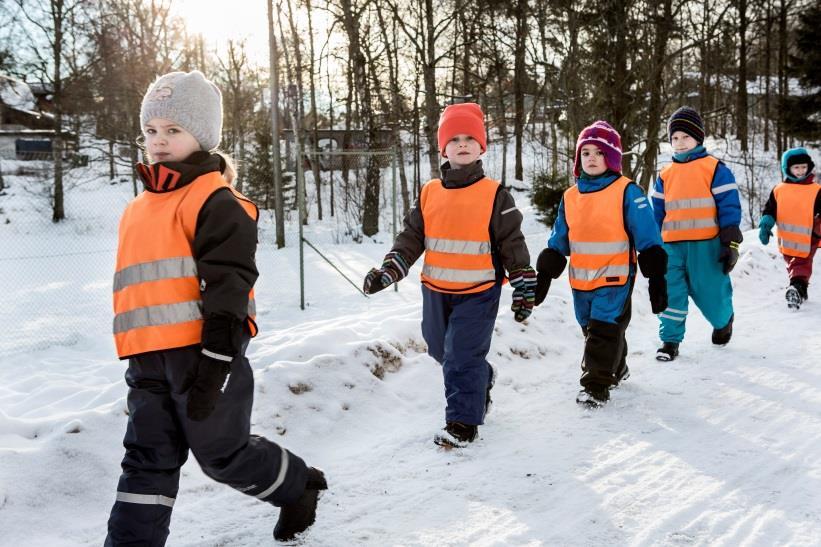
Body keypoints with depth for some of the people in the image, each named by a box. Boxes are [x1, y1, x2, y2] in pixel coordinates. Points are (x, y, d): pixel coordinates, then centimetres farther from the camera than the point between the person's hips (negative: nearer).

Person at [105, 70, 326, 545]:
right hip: (150, 356, 8)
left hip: (202, 349, -7)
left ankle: (298, 487, 30)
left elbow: (229, 286, -15)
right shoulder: (141, 207, 20)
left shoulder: (216, 201, -9)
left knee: (222, 452, 5)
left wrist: (215, 361, -20)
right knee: (147, 460, 7)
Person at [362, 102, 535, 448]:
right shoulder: (429, 193, 3)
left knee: (463, 357, -9)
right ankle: (479, 383, 46)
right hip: (435, 291, 5)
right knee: (443, 350, 19)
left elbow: (513, 245, -4)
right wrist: (387, 271, -7)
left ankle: (462, 422, 2)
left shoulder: (495, 195, -7)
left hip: (478, 292, -5)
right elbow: (411, 238, 6)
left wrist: (524, 290, -5)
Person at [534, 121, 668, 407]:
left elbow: (648, 239, -7)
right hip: (580, 280, 6)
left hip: (615, 279, -6)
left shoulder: (627, 192, -8)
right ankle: (616, 369, 38)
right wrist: (544, 275, 10)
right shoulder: (570, 196, 8)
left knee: (605, 331, -7)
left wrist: (656, 277, -10)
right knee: (592, 330, 17)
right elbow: (558, 242, 14)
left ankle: (596, 385, 1)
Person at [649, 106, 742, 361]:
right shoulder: (665, 175, 14)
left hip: (705, 245, -3)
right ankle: (670, 339, 5)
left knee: (710, 293, 4)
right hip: (671, 246, 4)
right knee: (670, 292, -3)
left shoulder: (714, 168, 0)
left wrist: (730, 244, -8)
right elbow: (657, 212, 19)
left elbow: (729, 207, -3)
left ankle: (724, 319, 35)